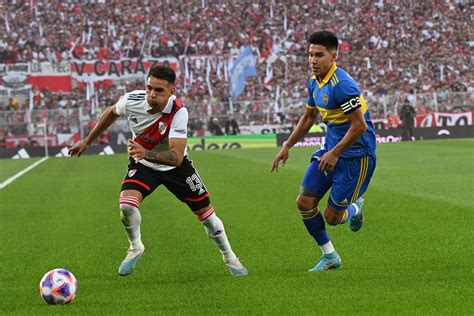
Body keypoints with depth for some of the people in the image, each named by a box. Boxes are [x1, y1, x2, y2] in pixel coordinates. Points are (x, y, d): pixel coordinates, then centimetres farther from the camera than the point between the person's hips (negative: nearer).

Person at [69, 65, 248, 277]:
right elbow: (111, 113, 0)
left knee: (205, 212, 2)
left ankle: (229, 257, 29)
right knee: (126, 204, -24)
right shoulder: (132, 100, -25)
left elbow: (176, 157, -42)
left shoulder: (178, 112, -34)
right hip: (142, 164, 1)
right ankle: (135, 248, 6)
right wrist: (87, 141, 7)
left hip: (174, 165, -1)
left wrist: (146, 153, -59)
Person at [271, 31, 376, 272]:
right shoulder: (314, 82, 5)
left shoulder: (342, 85, -24)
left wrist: (335, 153, -18)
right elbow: (308, 118, 21)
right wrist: (287, 146, 18)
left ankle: (355, 209, 33)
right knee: (304, 202, 0)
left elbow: (360, 125, -24)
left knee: (332, 217, -4)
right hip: (330, 149, 8)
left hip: (356, 154, -8)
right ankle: (329, 256, 16)